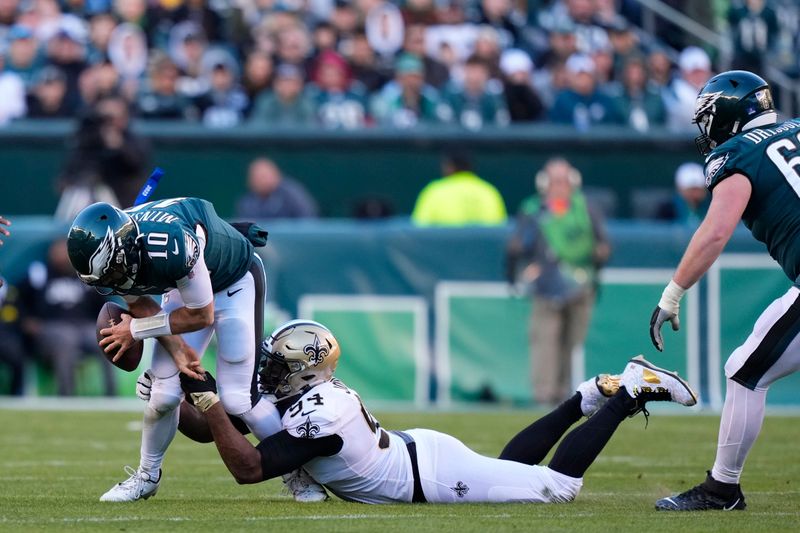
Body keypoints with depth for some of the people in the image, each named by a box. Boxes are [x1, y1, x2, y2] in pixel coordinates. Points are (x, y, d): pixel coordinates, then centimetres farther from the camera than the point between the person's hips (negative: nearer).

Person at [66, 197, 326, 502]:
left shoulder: (170, 246, -42)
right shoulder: (110, 255, -24)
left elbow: (201, 315, -26)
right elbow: (140, 305, -5)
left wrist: (136, 330, -19)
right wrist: (176, 349, -18)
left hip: (235, 279, -5)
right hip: (183, 286, 5)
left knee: (236, 400, -10)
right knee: (164, 393, -4)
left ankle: (299, 471, 9)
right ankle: (147, 476, 18)